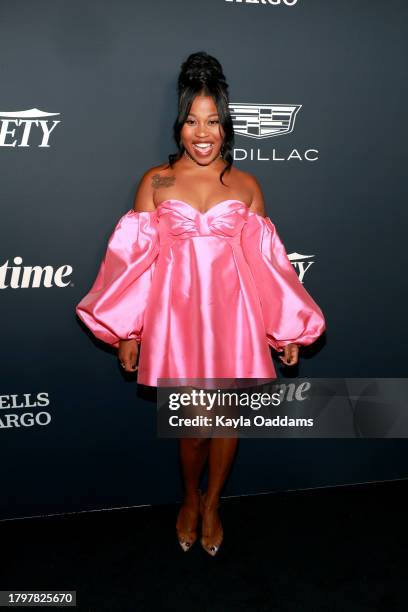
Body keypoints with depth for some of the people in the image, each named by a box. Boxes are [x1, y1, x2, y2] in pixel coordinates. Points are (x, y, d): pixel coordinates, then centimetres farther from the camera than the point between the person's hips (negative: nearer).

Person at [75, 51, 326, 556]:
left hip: (232, 315, 1)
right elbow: (136, 258, 0)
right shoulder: (156, 182, 0)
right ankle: (190, 499, 35)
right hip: (177, 314, -1)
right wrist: (126, 331, 0)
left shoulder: (246, 186, 3)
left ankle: (212, 504, 36)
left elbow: (265, 262, 5)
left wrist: (288, 329, 5)